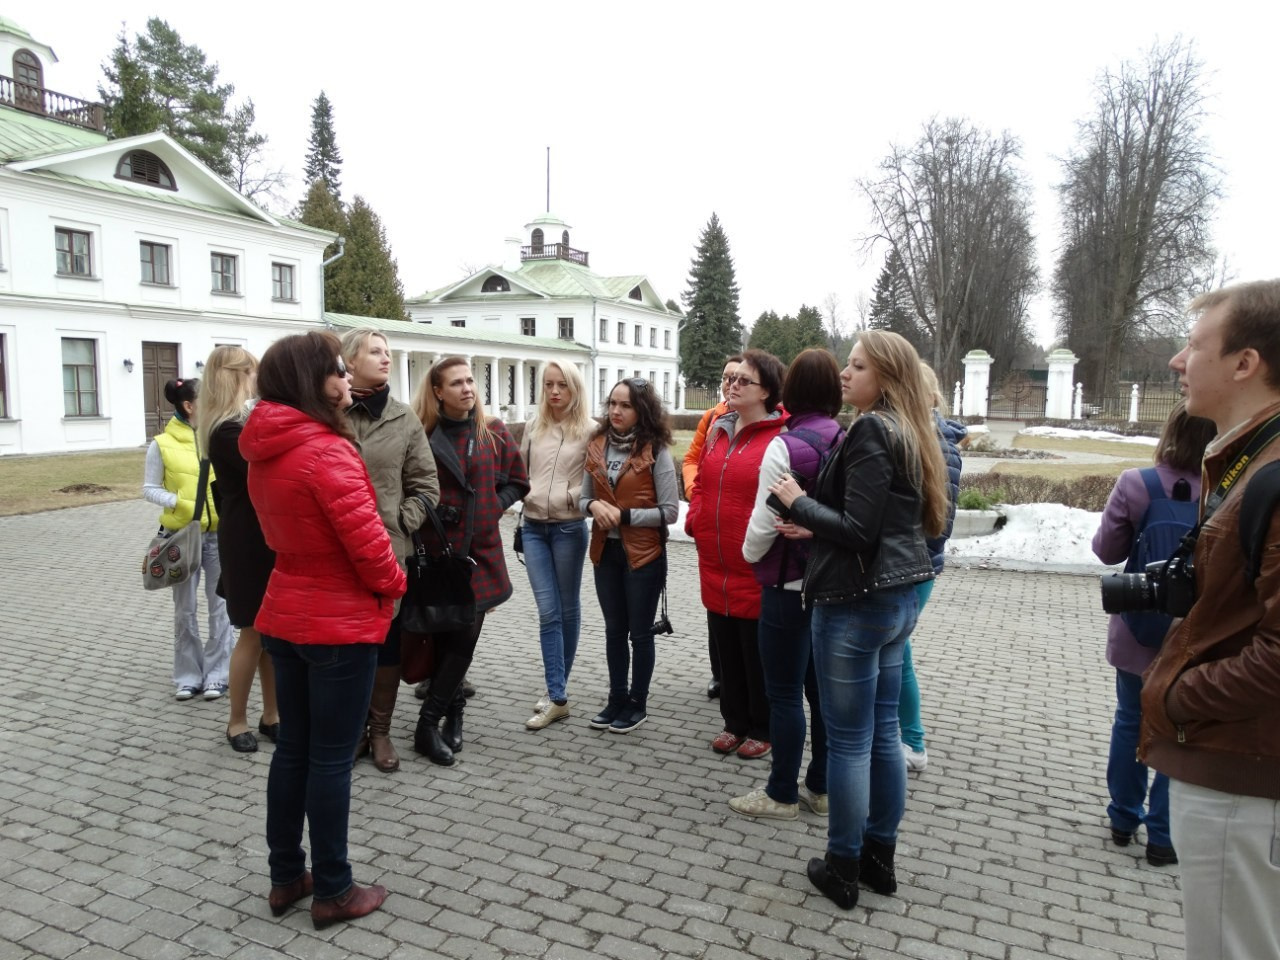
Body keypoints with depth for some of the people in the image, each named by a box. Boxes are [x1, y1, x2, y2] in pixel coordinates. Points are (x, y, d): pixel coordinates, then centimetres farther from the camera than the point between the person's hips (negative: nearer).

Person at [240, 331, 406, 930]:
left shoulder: (264, 451, 5)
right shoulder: (326, 449, -22)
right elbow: (365, 537, -22)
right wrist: (393, 585, -4)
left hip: (284, 616, 8)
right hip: (341, 623, -8)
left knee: (292, 748, 17)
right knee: (332, 758, 4)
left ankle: (286, 877, 31)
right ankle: (333, 892, 18)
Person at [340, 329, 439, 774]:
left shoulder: (404, 419, 4)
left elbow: (426, 486, 5)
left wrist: (401, 522, -5)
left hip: (389, 550, 2)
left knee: (387, 641, 11)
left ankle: (380, 730, 27)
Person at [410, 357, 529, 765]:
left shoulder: (494, 433, 3)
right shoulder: (422, 436, -3)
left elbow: (517, 482, 12)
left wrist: (492, 508, 0)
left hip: (480, 551, 2)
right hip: (436, 552, -1)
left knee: (463, 639, -1)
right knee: (448, 638, 4)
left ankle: (429, 723, 11)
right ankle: (453, 713, 22)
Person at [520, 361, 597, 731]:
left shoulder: (589, 430, -5)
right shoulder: (532, 427, 9)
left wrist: (574, 496, -17)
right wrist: (522, 505, 8)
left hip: (569, 528, -3)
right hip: (533, 527, 3)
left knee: (568, 609, 9)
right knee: (548, 612, 0)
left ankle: (556, 691, 21)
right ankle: (557, 697, 4)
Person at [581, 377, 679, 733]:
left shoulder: (656, 452, -12)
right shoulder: (596, 447, 4)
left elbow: (670, 512, -12)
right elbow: (583, 499, 11)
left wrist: (624, 515, -19)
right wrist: (594, 506, -12)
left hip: (643, 554, -5)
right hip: (605, 551, 5)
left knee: (639, 632, 8)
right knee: (614, 630, 16)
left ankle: (637, 704, 24)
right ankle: (617, 699, 31)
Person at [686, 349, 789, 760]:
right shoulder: (719, 429, 10)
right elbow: (702, 481, 18)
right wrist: (695, 521, 7)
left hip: (756, 571, -7)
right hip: (715, 566, 7)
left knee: (758, 656, 9)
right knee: (726, 651, 18)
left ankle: (763, 730, 27)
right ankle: (735, 722, 35)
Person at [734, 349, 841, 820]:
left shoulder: (785, 445, -18)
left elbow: (765, 521, -16)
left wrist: (750, 554, 4)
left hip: (789, 585, -7)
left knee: (785, 692, 5)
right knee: (822, 688, 16)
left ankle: (782, 794, 17)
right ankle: (821, 787, 27)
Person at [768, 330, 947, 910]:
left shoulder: (870, 431, -17)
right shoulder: (906, 432, 11)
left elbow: (858, 531, -22)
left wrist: (797, 502, -10)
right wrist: (817, 530, 11)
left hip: (856, 602, -9)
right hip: (899, 597, 9)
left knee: (848, 740, 4)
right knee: (883, 732, 17)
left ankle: (842, 868, 18)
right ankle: (880, 856, 31)